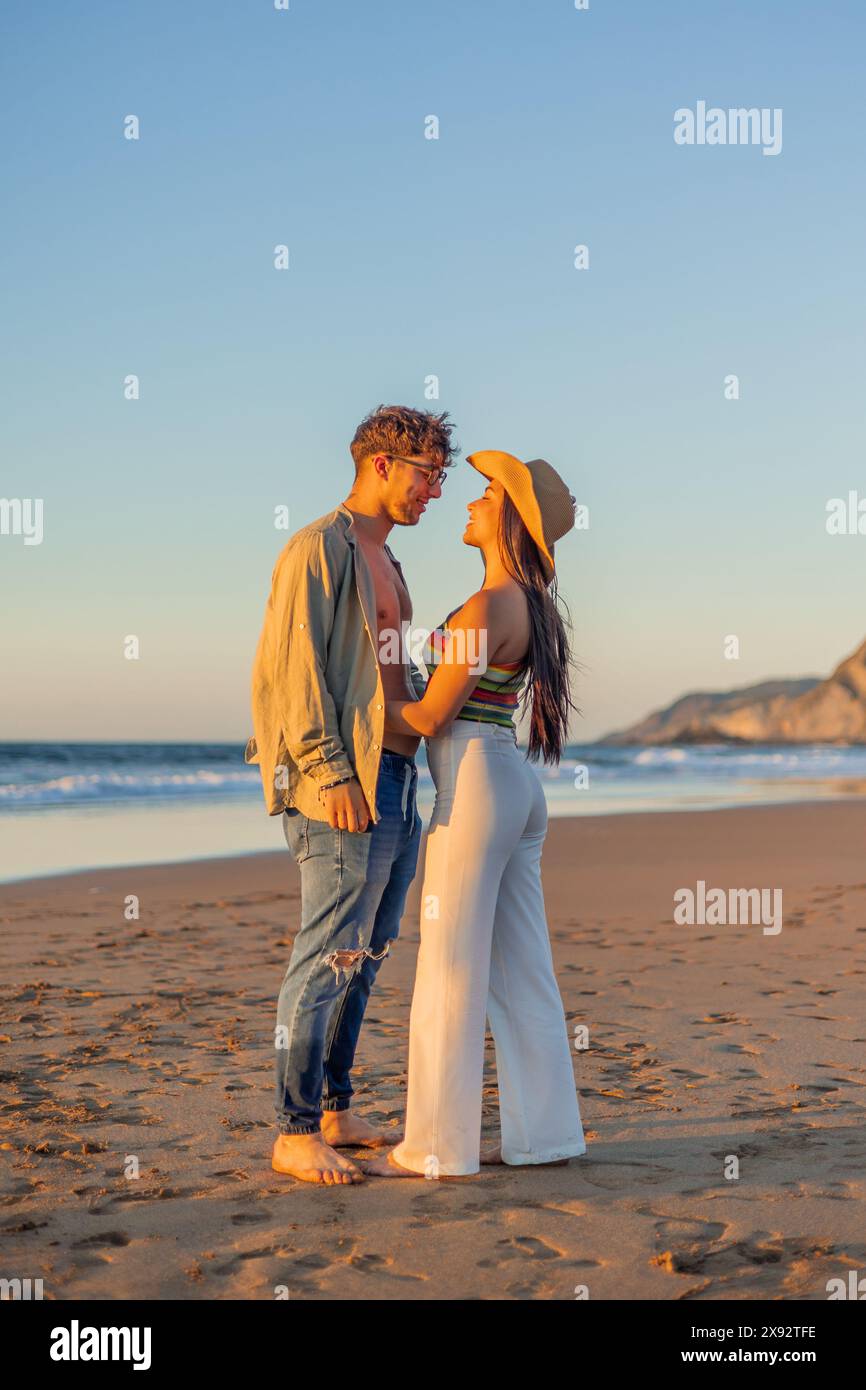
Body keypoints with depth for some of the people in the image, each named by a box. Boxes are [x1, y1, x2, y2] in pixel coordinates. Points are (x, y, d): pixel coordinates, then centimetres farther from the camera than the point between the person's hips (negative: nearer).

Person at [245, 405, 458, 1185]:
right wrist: (333, 774, -20)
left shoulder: (384, 561, 21)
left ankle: (335, 1113, 22)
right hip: (346, 787, -10)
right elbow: (294, 668, -15)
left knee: (366, 958, 13)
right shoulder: (319, 549, -8)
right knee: (328, 959, -7)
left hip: (396, 778, 10)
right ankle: (295, 1135, 0)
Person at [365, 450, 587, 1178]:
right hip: (520, 787, 9)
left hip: (474, 788, -9)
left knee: (450, 968, -2)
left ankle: (438, 1144, 5)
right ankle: (546, 1130, 17)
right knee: (521, 968, 12)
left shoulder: (487, 606, -16)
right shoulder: (531, 606, 13)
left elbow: (432, 717, -14)